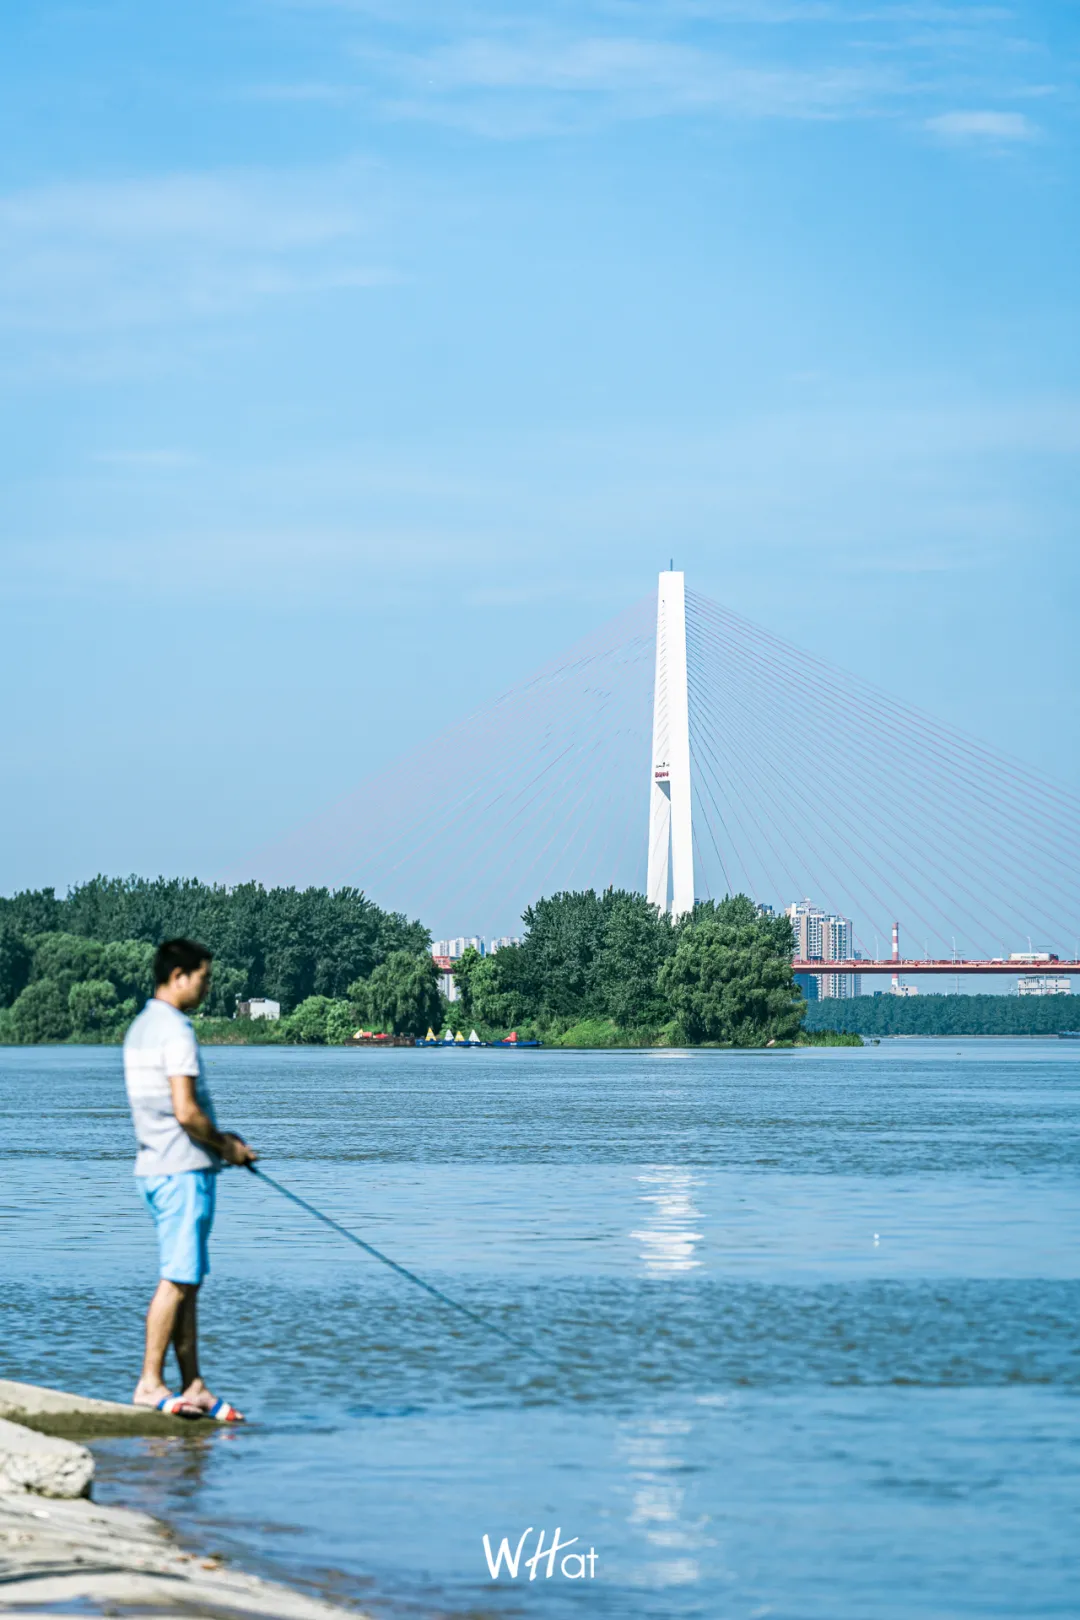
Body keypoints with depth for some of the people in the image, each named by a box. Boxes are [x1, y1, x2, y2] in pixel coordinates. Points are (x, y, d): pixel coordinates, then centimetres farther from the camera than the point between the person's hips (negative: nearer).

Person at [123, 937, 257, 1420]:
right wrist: (224, 1146, -5)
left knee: (187, 1279, 10)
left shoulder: (140, 1028, 16)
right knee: (178, 1278, -7)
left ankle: (193, 1386, 11)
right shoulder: (176, 1030, -16)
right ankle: (151, 1383, -6)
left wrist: (217, 1136, 17)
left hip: (153, 1164, 10)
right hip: (183, 1168, -10)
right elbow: (186, 1111, -21)